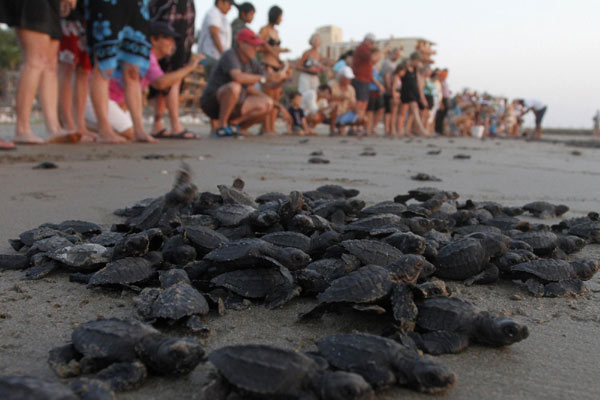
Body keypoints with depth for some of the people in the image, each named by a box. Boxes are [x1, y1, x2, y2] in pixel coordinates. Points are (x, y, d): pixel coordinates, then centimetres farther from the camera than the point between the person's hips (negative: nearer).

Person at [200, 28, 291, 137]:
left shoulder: (252, 63, 6)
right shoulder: (230, 55, -16)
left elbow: (268, 84, 4)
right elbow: (237, 77, -36)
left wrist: (282, 77, -15)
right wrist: (262, 78, -34)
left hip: (233, 104, 7)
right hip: (213, 102, -7)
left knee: (267, 104, -7)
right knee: (234, 86, -38)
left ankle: (233, 123, -2)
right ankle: (221, 126, -22)